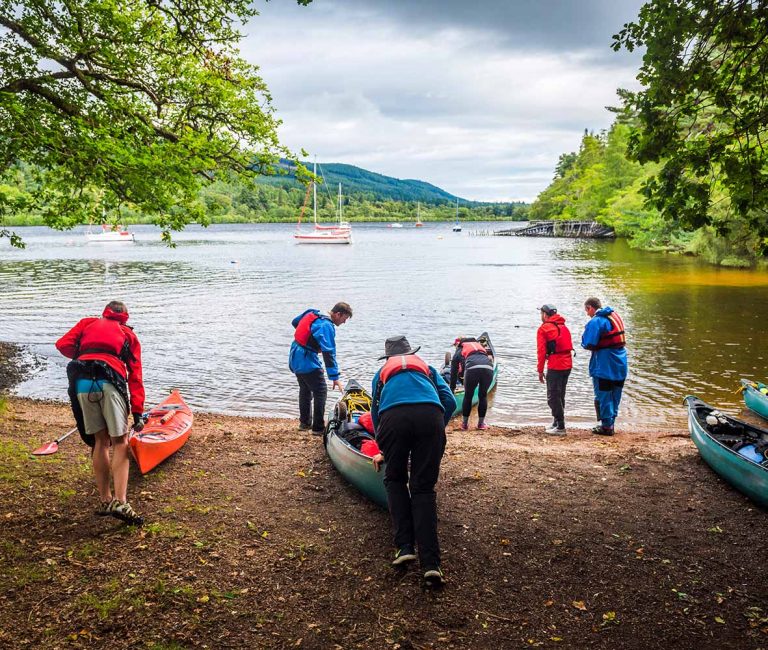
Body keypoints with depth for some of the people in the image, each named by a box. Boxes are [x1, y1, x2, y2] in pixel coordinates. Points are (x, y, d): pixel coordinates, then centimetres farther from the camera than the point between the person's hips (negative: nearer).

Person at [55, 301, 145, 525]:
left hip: (81, 383, 2)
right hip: (110, 382, -2)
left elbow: (63, 344, 12)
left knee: (100, 441, 12)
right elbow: (135, 376, 15)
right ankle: (120, 502, -12)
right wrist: (137, 412, 10)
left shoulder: (88, 323, 27)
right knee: (120, 443, 1)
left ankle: (105, 500, 16)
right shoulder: (129, 335, 24)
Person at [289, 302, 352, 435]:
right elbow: (329, 353, -27)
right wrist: (335, 378, -27)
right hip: (307, 362, -9)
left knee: (305, 389, 23)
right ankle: (318, 428, 0)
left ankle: (304, 422, 33)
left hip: (294, 358, 9)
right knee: (320, 392, -1)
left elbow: (295, 322, 22)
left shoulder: (313, 314, 5)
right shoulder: (327, 326, -21)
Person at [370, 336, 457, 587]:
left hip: (393, 417, 0)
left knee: (395, 480, 22)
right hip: (430, 415, 0)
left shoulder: (382, 372, 38)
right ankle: (431, 564, -4)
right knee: (424, 488, 7)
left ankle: (405, 547, 10)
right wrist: (435, 431, 36)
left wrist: (383, 451, 59)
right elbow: (449, 401, 23)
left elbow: (375, 412, 46)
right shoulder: (427, 368, 36)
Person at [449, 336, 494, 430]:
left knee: (468, 396, 18)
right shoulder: (480, 346, 40)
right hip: (488, 368, 3)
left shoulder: (458, 352, 30)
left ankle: (464, 424, 25)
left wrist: (452, 389, 45)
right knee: (483, 396, 21)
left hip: (472, 368, -2)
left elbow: (453, 373, 34)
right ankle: (481, 423, 28)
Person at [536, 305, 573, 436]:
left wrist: (540, 370, -4)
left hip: (555, 367, -8)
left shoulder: (543, 328, -4)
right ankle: (557, 422, 25)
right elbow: (569, 346, 17)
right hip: (568, 365, 8)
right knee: (560, 395, 17)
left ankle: (560, 427, -4)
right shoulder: (564, 327, 17)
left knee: (553, 397, -3)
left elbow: (541, 351, -8)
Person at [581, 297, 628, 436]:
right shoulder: (615, 316, 11)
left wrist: (584, 336, 0)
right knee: (615, 396, 14)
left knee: (603, 396, 2)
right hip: (620, 365, 8)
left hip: (604, 366, -8)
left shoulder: (595, 321, -16)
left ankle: (606, 426, 5)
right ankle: (610, 423, 22)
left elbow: (588, 344, -20)